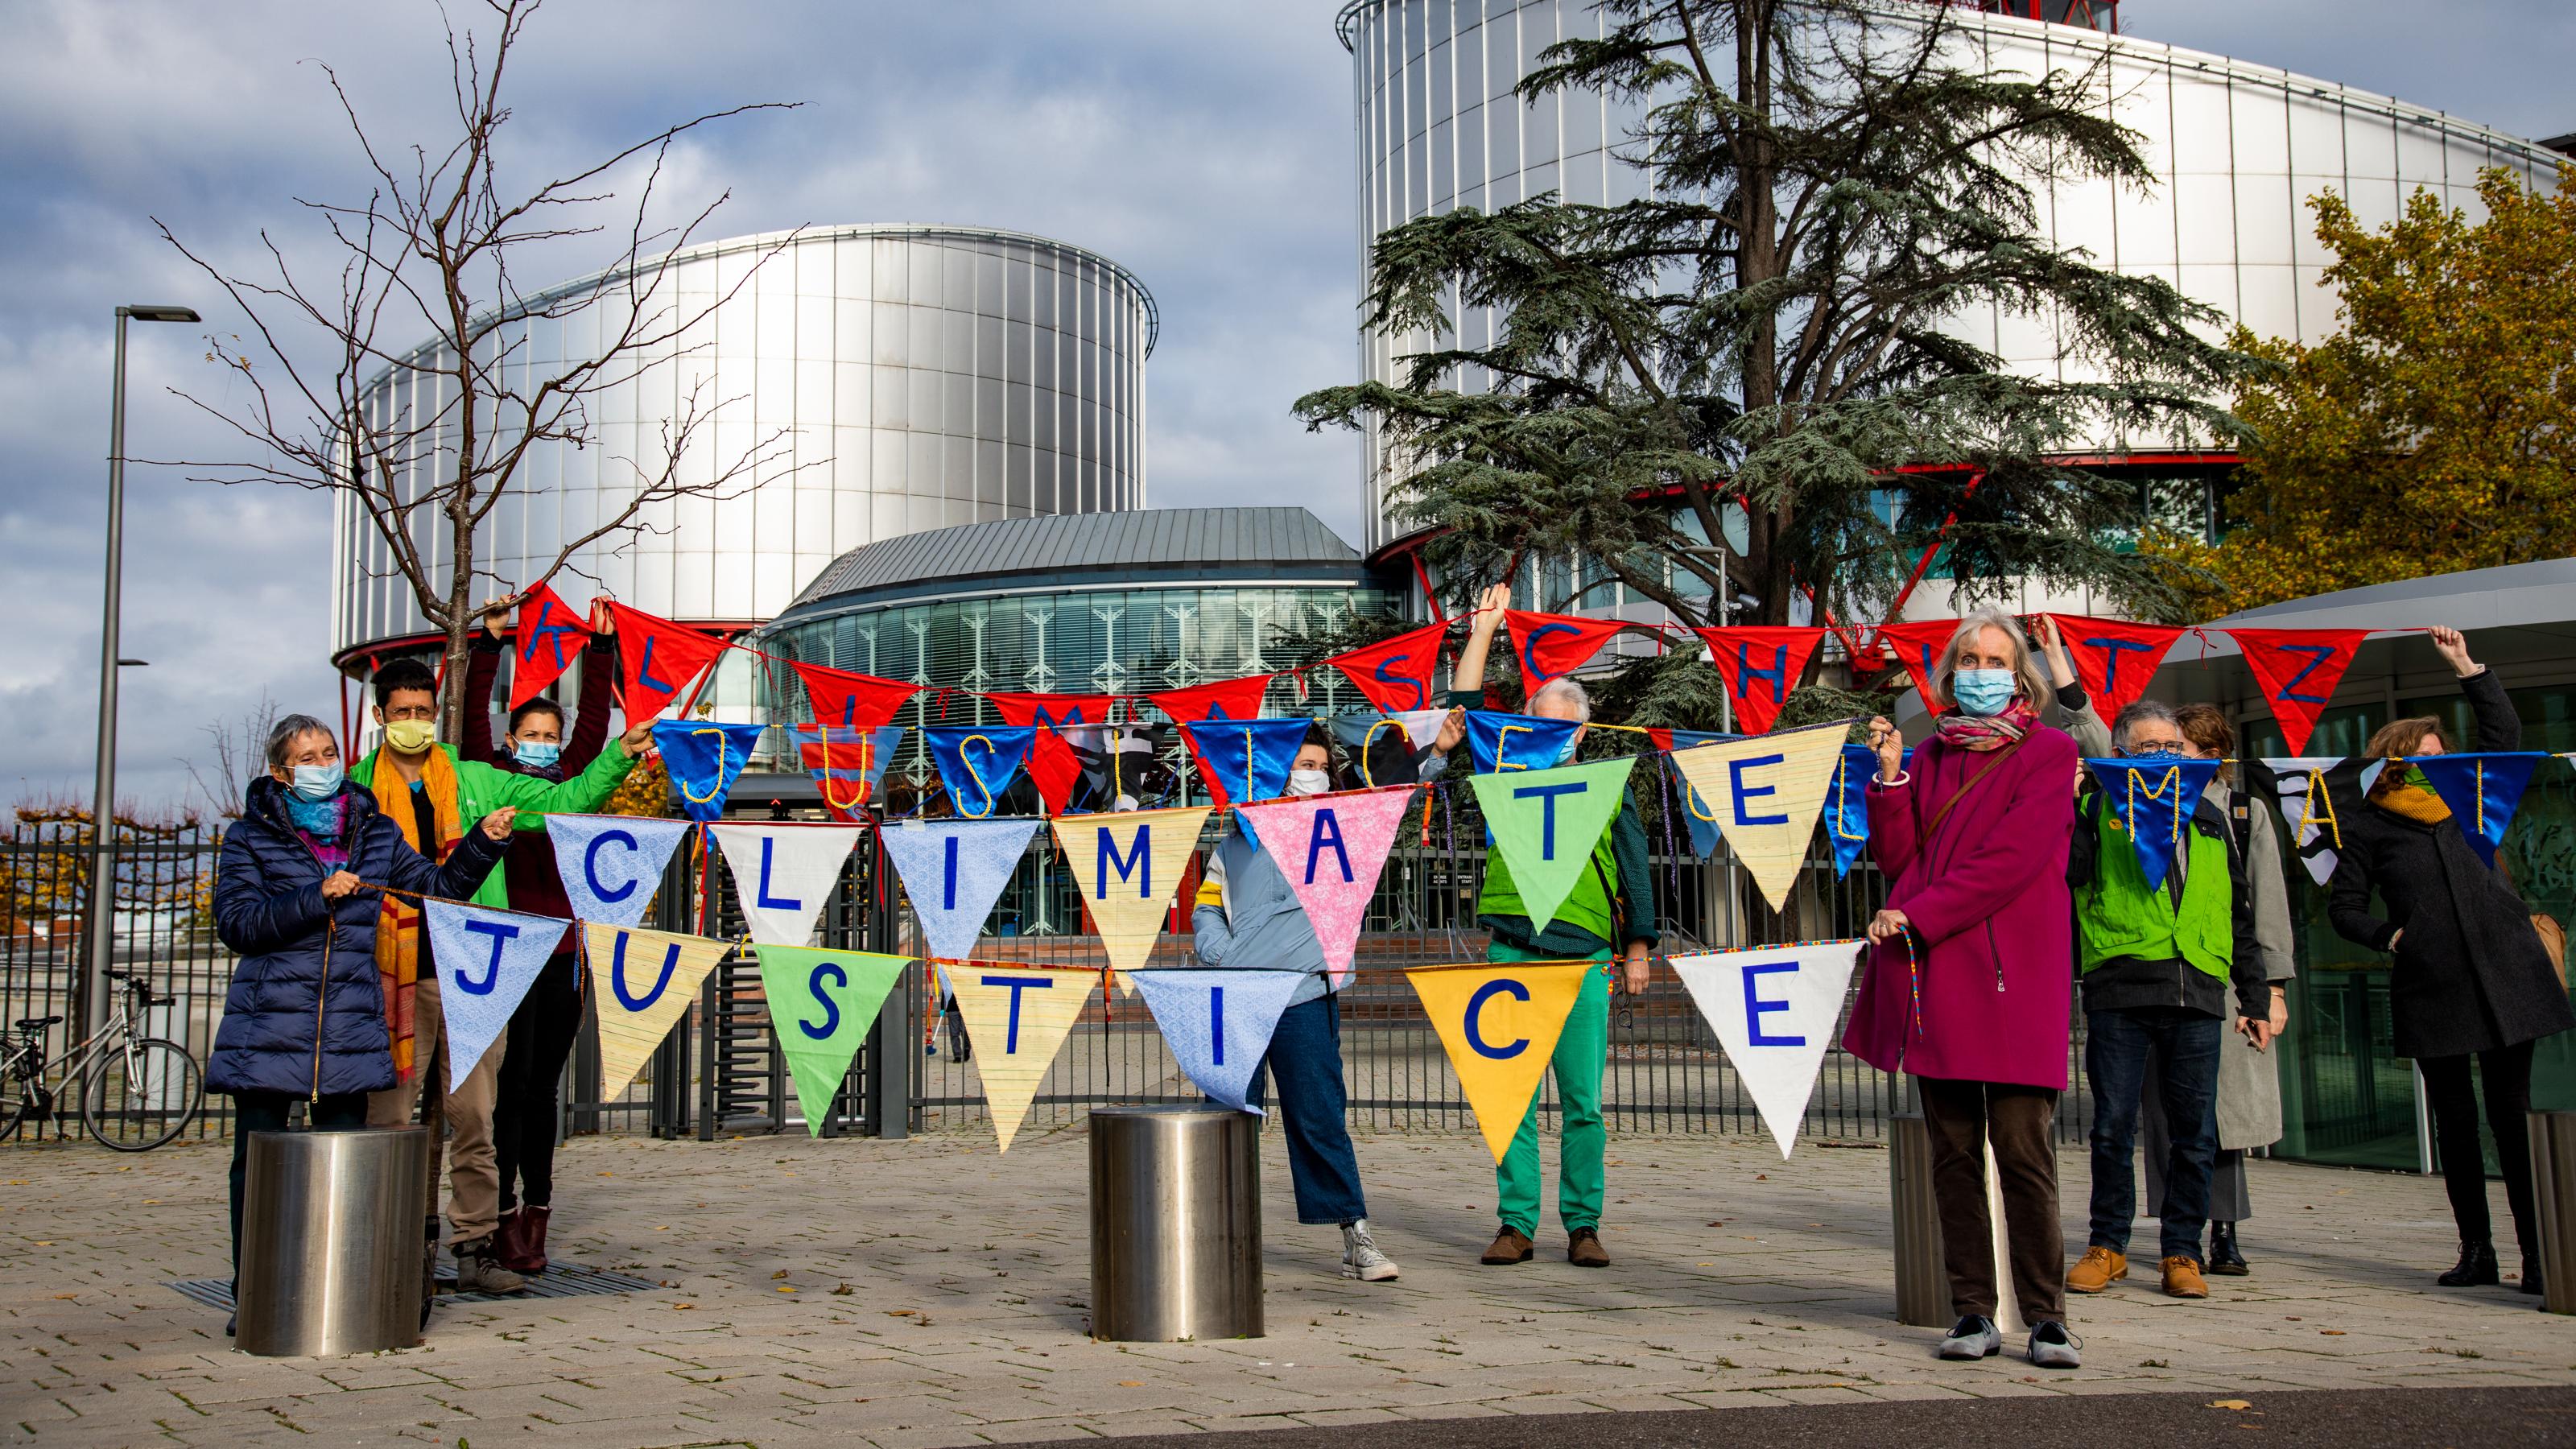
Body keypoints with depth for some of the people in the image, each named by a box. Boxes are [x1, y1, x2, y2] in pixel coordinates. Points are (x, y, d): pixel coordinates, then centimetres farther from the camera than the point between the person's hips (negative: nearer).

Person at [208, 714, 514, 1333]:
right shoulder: (251, 837, 3)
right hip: (268, 1029, -2)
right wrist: (317, 897, -16)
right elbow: (237, 922, -7)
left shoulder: (374, 833, 12)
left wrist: (483, 842, 1)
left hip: (352, 1027, 2)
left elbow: (436, 887, 14)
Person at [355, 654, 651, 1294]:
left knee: (473, 1114, 3)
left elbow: (564, 799, 12)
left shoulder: (476, 782, 12)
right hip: (395, 974, -1)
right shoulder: (358, 790, 8)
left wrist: (619, 756, 0)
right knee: (391, 1115, 0)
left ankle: (474, 1248, 9)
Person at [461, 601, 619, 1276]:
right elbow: (473, 723, -6)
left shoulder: (567, 785, 13)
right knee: (511, 1084, -5)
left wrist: (601, 649, 12)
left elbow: (594, 723, 14)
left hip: (560, 951, 4)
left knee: (544, 1088, 9)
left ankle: (536, 1216, 15)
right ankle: (504, 1221, 0)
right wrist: (488, 646, -10)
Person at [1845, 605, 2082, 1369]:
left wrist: (1917, 915, -10)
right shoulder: (1929, 758, 17)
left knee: (2023, 1147, -7)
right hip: (1934, 977, 4)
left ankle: (2046, 1315, 0)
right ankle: (1973, 1312, 11)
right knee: (1954, 1151, 5)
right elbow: (1898, 860, 11)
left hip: (2012, 975, -4)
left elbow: (2012, 858, -9)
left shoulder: (2048, 752, 3)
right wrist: (1891, 778, 0)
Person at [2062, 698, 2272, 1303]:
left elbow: (2240, 915, 22)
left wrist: (2256, 997, 18)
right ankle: (2107, 1246, 14)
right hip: (2119, 989, -3)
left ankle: (2182, 1252, 15)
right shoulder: (2098, 811, 8)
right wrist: (2067, 807, -16)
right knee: (2113, 1127, 1)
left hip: (2197, 993, 3)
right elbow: (2068, 874, -10)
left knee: (2195, 1133, 4)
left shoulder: (2209, 819, 19)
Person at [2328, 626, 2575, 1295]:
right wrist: (2389, 937, -9)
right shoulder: (2366, 826, 6)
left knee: (2513, 1113, -1)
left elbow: (2503, 735, 18)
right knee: (2454, 1119, 3)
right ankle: (2476, 1250, 11)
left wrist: (2466, 667, 15)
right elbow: (2344, 906, 8)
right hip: (2429, 984, -1)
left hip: (2504, 974, 2)